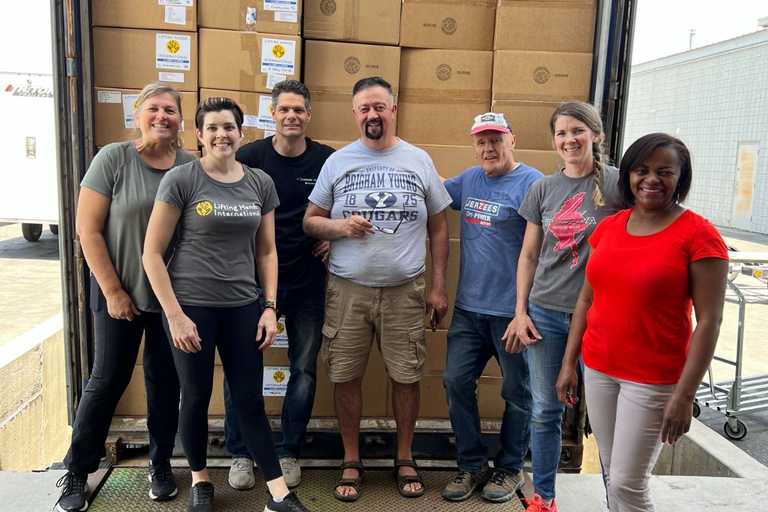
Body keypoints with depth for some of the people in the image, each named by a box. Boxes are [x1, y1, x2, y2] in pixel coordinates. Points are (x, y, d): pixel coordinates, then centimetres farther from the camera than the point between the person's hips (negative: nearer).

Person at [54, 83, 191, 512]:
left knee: (166, 380, 11)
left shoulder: (193, 167, -1)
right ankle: (77, 471, 25)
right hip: (119, 293, -2)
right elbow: (88, 229, -8)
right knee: (108, 380, 6)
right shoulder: (113, 159, -8)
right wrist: (113, 291, -9)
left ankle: (161, 464, 29)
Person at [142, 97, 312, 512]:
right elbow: (152, 253, -7)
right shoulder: (180, 180, -7)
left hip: (243, 307, 3)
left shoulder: (260, 183, 4)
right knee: (196, 397, 11)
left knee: (250, 400, 7)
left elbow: (266, 251, 10)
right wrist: (174, 315, -11)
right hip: (191, 306, -2)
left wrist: (269, 307, 2)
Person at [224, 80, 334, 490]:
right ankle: (240, 453, 23)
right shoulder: (249, 157, -5)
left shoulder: (328, 160, -2)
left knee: (304, 369, 8)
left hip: (307, 281, 1)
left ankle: (288, 452, 26)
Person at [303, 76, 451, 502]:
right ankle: (351, 462, 27)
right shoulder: (337, 162, 3)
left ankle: (404, 459, 29)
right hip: (347, 289, 0)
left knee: (406, 376, 8)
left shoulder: (419, 160, 4)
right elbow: (310, 221, 6)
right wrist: (340, 226, -16)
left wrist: (438, 286, 2)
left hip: (405, 290, 0)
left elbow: (438, 228, 7)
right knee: (346, 376, 7)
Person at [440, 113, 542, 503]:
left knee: (517, 393, 10)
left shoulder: (531, 183, -11)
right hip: (468, 308, 6)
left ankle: (510, 468, 29)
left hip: (512, 310, -6)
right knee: (456, 382, 7)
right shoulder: (468, 179, 11)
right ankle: (471, 464, 24)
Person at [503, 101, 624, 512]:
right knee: (545, 412, 11)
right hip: (545, 314, 3)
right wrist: (520, 312, 5)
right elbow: (528, 255, 9)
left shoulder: (617, 184, -4)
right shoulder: (544, 189, 6)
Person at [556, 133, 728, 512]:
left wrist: (684, 396, -16)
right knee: (611, 476, 17)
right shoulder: (609, 227, 4)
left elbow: (709, 321, -13)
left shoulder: (698, 235, -11)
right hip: (599, 370, 5)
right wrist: (569, 362, 8)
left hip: (654, 380, -5)